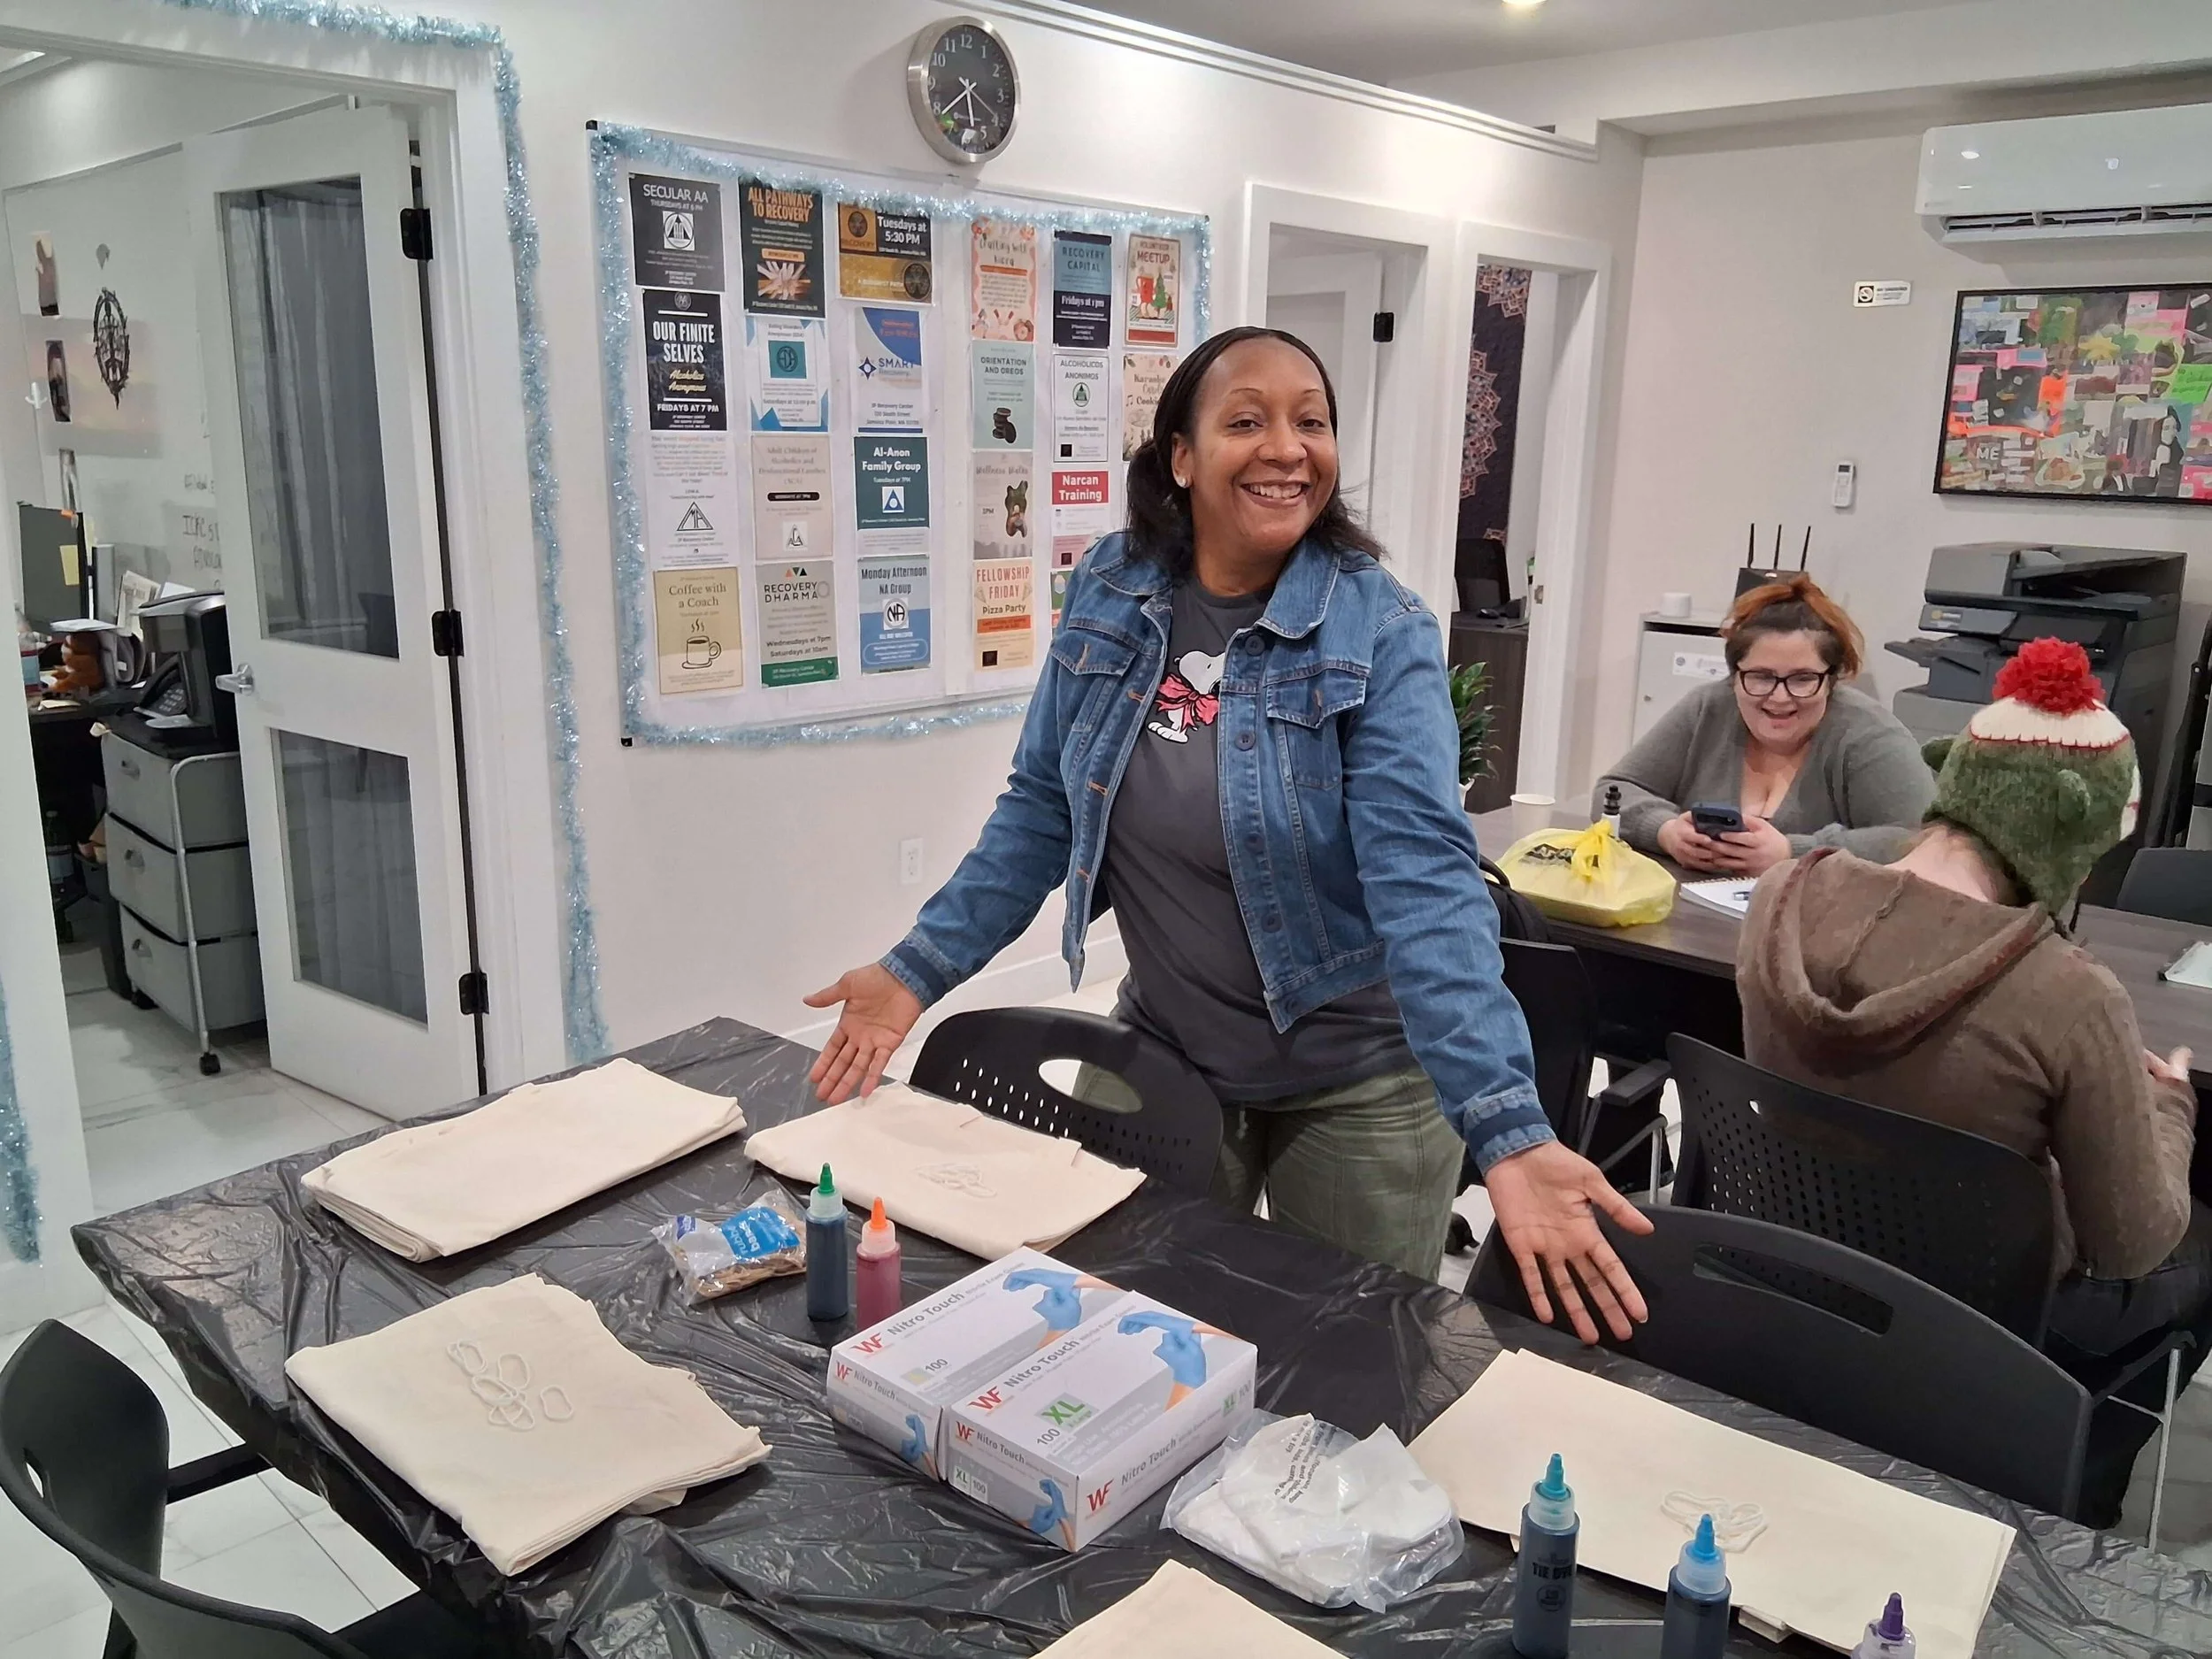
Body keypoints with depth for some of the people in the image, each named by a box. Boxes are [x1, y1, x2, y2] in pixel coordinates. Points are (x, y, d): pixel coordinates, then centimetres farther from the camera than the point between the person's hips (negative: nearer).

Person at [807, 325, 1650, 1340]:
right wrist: (917, 972, -4)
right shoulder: (1110, 594, -7)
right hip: (1162, 1058, 4)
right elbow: (1041, 810, 1)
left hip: (1357, 1085, -3)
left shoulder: (1382, 636, -18)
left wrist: (1508, 1130, -37)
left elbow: (1422, 877, -27)